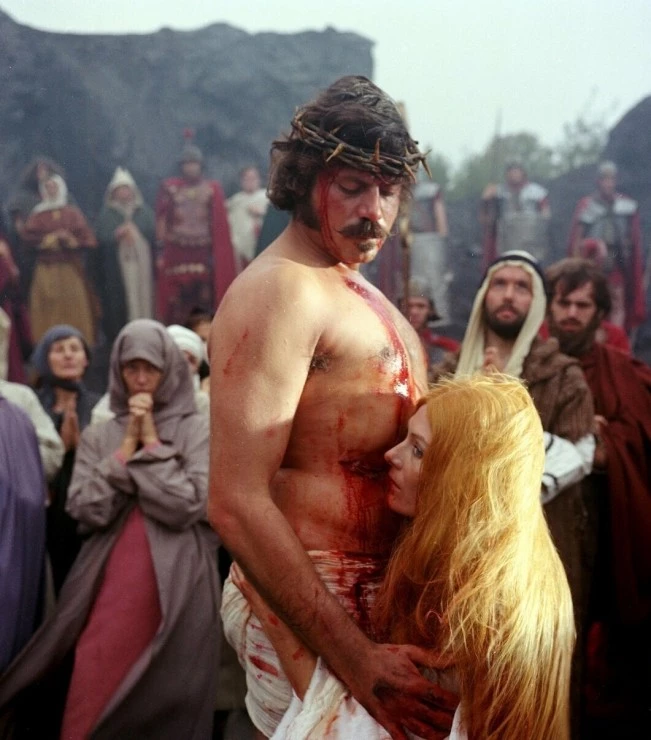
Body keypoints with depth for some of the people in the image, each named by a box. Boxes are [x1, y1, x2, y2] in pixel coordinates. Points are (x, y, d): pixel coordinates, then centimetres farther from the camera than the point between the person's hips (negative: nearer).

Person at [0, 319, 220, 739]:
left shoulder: (198, 431, 2)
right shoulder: (98, 437, 10)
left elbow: (188, 506, -10)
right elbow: (87, 510, -3)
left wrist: (151, 444, -7)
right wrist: (126, 445, -4)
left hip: (177, 585, -2)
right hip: (112, 583, 2)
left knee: (168, 701, 2)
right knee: (92, 704, -1)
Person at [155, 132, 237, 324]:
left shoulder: (212, 189, 7)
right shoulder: (169, 188, 6)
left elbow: (220, 225, 5)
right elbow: (161, 222, 5)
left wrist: (218, 256, 0)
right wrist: (161, 252, 0)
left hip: (203, 255, 1)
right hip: (176, 256, 0)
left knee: (205, 302, -3)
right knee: (177, 307, -3)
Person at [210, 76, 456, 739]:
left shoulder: (352, 287, 13)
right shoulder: (278, 290, -18)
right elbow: (236, 503, -27)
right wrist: (355, 659, -29)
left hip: (373, 596, 9)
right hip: (311, 609, -9)